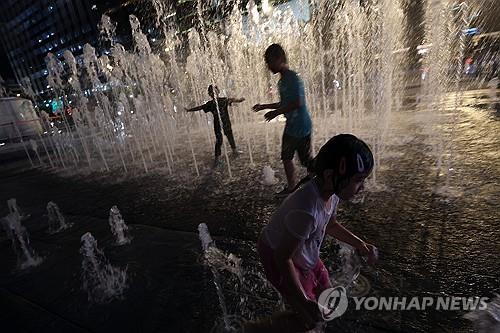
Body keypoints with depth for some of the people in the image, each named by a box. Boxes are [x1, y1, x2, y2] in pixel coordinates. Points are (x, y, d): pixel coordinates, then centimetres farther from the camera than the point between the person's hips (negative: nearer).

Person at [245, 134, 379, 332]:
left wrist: (360, 245, 5)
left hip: (304, 254, 8)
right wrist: (304, 302, -23)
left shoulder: (332, 192, -14)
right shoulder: (307, 211, -41)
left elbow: (330, 224, 8)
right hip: (279, 257, -8)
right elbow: (283, 258, -28)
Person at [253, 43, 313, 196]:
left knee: (307, 160, 0)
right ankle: (291, 187, 30)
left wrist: (276, 112, -18)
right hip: (290, 126, 10)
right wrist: (264, 106, 19)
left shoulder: (293, 78, -16)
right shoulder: (282, 81, 12)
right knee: (286, 157, 15)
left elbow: (298, 103, -26)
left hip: (301, 127, -9)